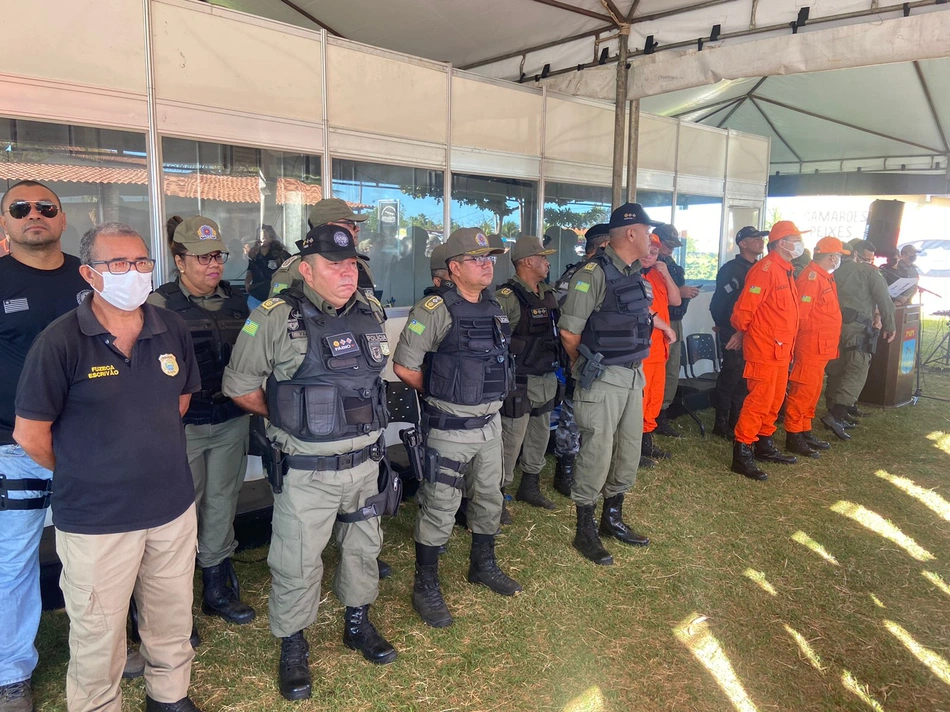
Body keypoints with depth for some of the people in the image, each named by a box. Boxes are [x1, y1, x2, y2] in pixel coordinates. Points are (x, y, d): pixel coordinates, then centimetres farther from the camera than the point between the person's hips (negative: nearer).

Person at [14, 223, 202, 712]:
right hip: (95, 520, -4)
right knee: (98, 635, 13)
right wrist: (83, 474, 4)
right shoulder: (60, 341, -14)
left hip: (174, 508, 5)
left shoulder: (173, 330, -1)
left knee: (173, 620, 21)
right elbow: (30, 434, -7)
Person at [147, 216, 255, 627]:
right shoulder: (160, 305, -8)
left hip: (231, 422, 5)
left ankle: (217, 587, 28)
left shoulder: (235, 301, 8)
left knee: (222, 503, 12)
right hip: (184, 424, -4)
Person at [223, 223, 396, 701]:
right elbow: (240, 388, -7)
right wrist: (288, 418, -1)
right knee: (297, 562, 6)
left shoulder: (370, 312, 2)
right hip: (308, 470, -5)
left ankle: (358, 625, 43)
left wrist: (362, 417, 10)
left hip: (365, 460, 6)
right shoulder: (275, 319, -15)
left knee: (364, 546, 20)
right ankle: (292, 648, 30)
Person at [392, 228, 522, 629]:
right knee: (439, 509, 3)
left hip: (490, 422, 8)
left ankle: (483, 565, 42)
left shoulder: (493, 307, 7)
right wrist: (443, 393, -5)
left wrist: (485, 397, 9)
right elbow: (404, 367, -17)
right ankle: (425, 587, 21)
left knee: (489, 499, 20)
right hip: (450, 428, -7)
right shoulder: (435, 309, -17)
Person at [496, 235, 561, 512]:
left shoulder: (550, 293, 9)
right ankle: (498, 494, 13)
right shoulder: (507, 297, -16)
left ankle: (530, 486, 35)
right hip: (520, 382, -8)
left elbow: (561, 328, 18)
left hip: (547, 379, 8)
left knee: (540, 435, 18)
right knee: (511, 439, -2)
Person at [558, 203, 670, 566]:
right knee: (597, 455, 0)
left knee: (629, 452, 16)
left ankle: (613, 518, 35)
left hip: (633, 376, 9)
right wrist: (586, 367, -3)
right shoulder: (593, 273, -16)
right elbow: (569, 332, -16)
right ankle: (585, 532, 16)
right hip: (603, 380, -9)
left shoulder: (636, 274, 11)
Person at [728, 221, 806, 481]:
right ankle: (742, 454, -2)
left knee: (775, 400, 17)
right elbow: (745, 308, -18)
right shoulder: (765, 269, -16)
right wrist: (741, 332, -2)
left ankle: (764, 445, 29)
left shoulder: (785, 270, 15)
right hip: (763, 349, -10)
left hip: (781, 349, 10)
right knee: (759, 400, -8)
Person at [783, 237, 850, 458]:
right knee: (803, 391, -6)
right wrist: (808, 334, -13)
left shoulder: (825, 277, 17)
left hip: (821, 347, 10)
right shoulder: (811, 276, -15)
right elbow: (801, 313, -21)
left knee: (813, 391, 15)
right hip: (810, 345, -10)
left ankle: (805, 433, 24)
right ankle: (793, 437, 0)